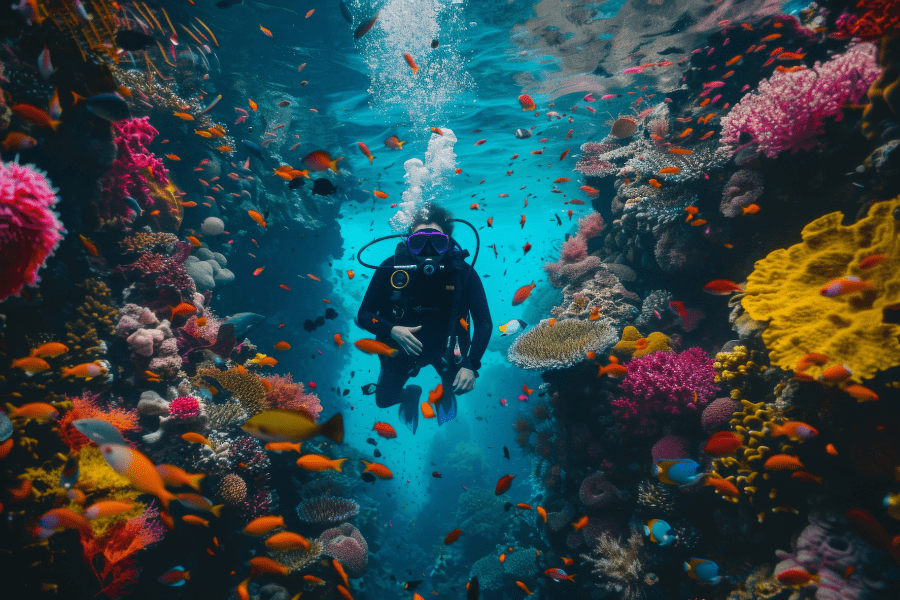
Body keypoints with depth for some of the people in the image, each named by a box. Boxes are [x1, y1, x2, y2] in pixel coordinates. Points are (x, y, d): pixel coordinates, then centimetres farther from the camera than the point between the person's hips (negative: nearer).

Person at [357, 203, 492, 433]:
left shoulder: (463, 273, -24)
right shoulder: (392, 268, -23)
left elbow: (484, 323, -19)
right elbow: (363, 315, -16)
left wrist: (471, 366, -31)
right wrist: (392, 330, -36)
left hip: (445, 344, 1)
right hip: (403, 344, 0)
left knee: (462, 384, -12)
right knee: (384, 399, 2)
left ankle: (446, 391, 26)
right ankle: (411, 395, 39)